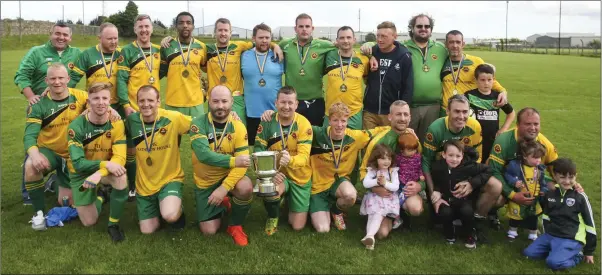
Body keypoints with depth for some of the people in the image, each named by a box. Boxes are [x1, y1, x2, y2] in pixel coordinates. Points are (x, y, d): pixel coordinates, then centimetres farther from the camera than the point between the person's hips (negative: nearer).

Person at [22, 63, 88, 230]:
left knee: (66, 203, 5)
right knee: (30, 166, -38)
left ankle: (62, 183, 44)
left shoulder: (79, 97, -10)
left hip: (73, 155, 1)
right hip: (49, 151, -1)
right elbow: (29, 135, -19)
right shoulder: (39, 104, -12)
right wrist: (34, 154, -40)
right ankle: (39, 213, -18)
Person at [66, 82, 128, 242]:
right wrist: (105, 164, -42)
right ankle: (100, 198, 36)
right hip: (81, 173, 0)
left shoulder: (116, 124, -19)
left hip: (106, 169, 0)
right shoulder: (76, 127, -22)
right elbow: (78, 163, -27)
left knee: (120, 177, -36)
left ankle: (113, 224, -14)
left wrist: (99, 173, -41)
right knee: (89, 222, 1)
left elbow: (119, 158, -24)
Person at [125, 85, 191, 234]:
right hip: (144, 184, 4)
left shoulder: (173, 118, -18)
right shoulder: (132, 121, -6)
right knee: (147, 231, 10)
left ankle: (178, 210, 6)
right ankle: (161, 206, 40)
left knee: (170, 216, -31)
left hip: (170, 179, -4)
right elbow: (130, 152, 10)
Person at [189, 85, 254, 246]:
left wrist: (224, 188, -31)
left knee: (245, 188, -34)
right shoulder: (198, 124, -16)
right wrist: (233, 160, -40)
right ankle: (221, 204, 34)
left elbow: (242, 163, -21)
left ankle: (235, 225, -4)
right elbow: (204, 155, -31)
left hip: (229, 175, 0)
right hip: (205, 182, 0)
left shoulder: (238, 127, -14)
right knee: (209, 231, 0)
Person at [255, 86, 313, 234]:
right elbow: (259, 151, -9)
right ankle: (273, 217, 2)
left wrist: (290, 161, -46)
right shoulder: (267, 122, -10)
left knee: (298, 226, 3)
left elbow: (304, 156, -23)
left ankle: (289, 200, 38)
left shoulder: (304, 124, -15)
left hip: (300, 177, 0)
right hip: (276, 174, 0)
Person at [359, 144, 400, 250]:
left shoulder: (393, 171, -2)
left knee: (378, 215, -22)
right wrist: (377, 181, -26)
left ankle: (370, 235, -33)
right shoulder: (372, 170, 0)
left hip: (388, 199, -2)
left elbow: (396, 187, -10)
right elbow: (365, 183, -12)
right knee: (372, 215, -15)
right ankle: (370, 237, -25)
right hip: (374, 198, 2)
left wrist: (385, 183, -24)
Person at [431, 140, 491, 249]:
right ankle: (449, 235, 4)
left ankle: (469, 236, 1)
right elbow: (433, 183, 2)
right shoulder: (437, 167, -14)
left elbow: (487, 171, -9)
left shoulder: (468, 166, -18)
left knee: (467, 211, -32)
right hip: (446, 199, 1)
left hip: (463, 198, 0)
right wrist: (436, 197, -12)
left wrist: (472, 183, -18)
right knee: (445, 212, -31)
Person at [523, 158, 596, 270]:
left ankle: (577, 255, 0)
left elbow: (590, 224, -4)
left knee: (553, 262, -25)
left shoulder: (580, 197, -9)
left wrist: (589, 251, 0)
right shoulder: (550, 194, 5)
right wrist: (547, 236, 14)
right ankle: (555, 249, 9)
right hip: (550, 235, 6)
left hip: (571, 239, -5)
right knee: (528, 253, -4)